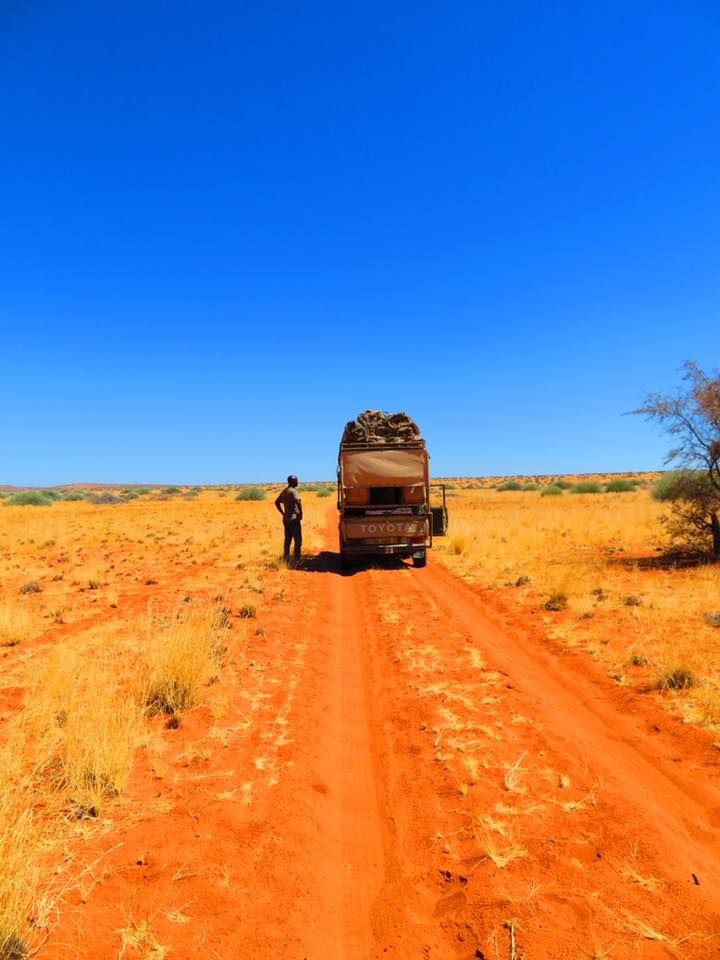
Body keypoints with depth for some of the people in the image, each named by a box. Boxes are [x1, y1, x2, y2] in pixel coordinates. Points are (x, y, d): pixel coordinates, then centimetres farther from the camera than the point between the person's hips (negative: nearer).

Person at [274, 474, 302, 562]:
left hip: (286, 519, 9)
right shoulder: (293, 491, -15)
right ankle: (296, 559, -5)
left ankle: (286, 558, 18)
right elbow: (298, 501, -32)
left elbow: (277, 502, 20)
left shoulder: (284, 491, 11)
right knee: (298, 540, -3)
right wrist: (301, 513, -19)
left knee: (287, 539, 14)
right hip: (294, 519, -8)